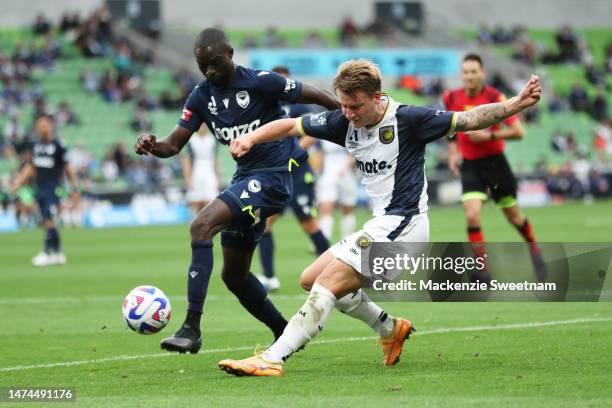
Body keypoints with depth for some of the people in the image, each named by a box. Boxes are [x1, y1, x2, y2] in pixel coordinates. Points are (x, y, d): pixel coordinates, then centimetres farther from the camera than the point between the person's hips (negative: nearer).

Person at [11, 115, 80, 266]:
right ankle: (58, 253, 17)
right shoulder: (36, 146, 10)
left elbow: (67, 168, -4)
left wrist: (74, 189, -3)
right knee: (47, 222, 8)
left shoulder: (57, 146, -8)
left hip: (53, 189, -6)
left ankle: (47, 253, -8)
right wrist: (19, 181, 10)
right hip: (40, 189, 6)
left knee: (48, 221, -13)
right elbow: (31, 167, 19)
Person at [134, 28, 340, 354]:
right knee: (234, 275, 12)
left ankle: (192, 329, -29)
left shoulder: (260, 82, -13)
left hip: (273, 177, -8)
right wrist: (152, 146, -21)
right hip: (245, 177, 8)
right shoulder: (201, 96, 4)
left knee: (202, 225, -26)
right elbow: (174, 144, 2)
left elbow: (313, 96, -4)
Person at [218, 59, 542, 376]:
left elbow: (468, 120, -13)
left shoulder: (406, 119, -14)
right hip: (379, 226, 9)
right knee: (311, 279, 12)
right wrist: (251, 139, -7)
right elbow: (290, 126, 10)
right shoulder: (345, 122, 3)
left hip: (401, 225, -9)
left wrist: (517, 104, -25)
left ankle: (272, 359, -20)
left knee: (326, 284, -16)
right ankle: (389, 328, 21)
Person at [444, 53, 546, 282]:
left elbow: (518, 132, -16)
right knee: (472, 216, -17)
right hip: (470, 166, 2)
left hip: (495, 162, -2)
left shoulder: (495, 98, -15)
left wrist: (489, 135, -25)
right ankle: (482, 271, -11)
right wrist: (452, 152, 9)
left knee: (513, 215, 13)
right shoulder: (452, 98, -4)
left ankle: (535, 252, 40)